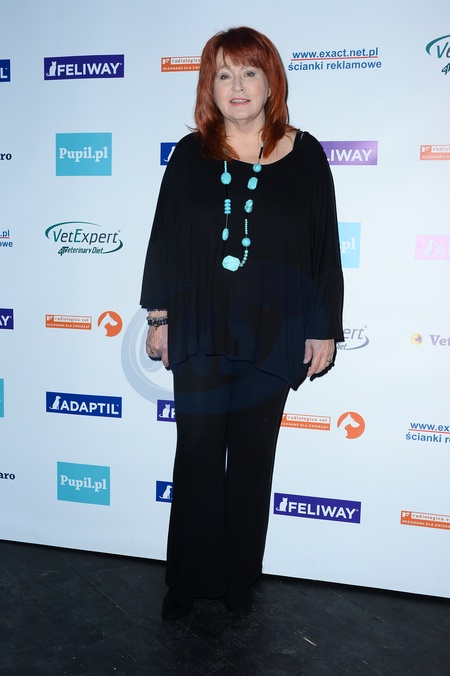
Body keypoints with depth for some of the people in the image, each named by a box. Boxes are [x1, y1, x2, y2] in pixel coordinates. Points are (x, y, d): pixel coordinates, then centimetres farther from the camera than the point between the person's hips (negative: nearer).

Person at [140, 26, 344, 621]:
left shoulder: (305, 156, 1)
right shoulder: (190, 155, 3)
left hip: (272, 337, 0)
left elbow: (325, 248, 2)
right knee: (196, 457, 8)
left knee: (253, 459, 11)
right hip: (199, 333, 1)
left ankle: (240, 579, 30)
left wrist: (325, 329, 0)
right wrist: (159, 318, 4)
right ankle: (188, 579, 27)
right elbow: (164, 239, 6)